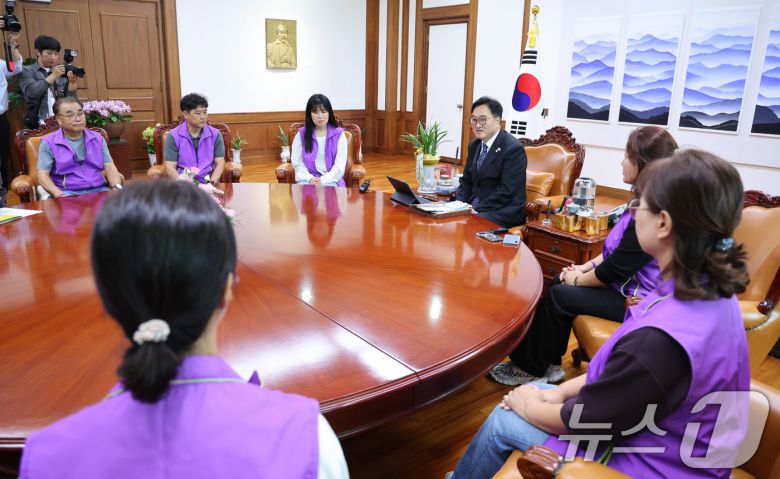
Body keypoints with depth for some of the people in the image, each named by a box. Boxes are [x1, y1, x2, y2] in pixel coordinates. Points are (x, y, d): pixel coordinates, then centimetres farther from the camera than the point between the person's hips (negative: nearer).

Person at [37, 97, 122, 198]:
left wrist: (117, 187, -17)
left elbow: (110, 167, 5)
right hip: (68, 193, -2)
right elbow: (42, 175, -2)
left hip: (98, 190, 2)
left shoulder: (98, 138, 13)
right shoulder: (49, 143, 4)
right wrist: (59, 194, -22)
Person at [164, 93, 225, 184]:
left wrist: (211, 184, -13)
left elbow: (220, 163, 3)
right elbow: (170, 168, -3)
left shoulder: (215, 134, 5)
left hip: (207, 183, 1)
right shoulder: (173, 136, 1)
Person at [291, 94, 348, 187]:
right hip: (308, 180, 1)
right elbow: (297, 163, 4)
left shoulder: (339, 135, 4)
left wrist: (323, 180, -16)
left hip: (331, 181, -1)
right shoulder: (301, 135, 8)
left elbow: (340, 165, -3)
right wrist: (310, 179, -13)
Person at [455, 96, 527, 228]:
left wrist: (477, 209, -21)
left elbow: (506, 192, -18)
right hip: (474, 207, 7)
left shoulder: (513, 148, -13)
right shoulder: (474, 146, 11)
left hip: (504, 211, -7)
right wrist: (458, 203, -3)